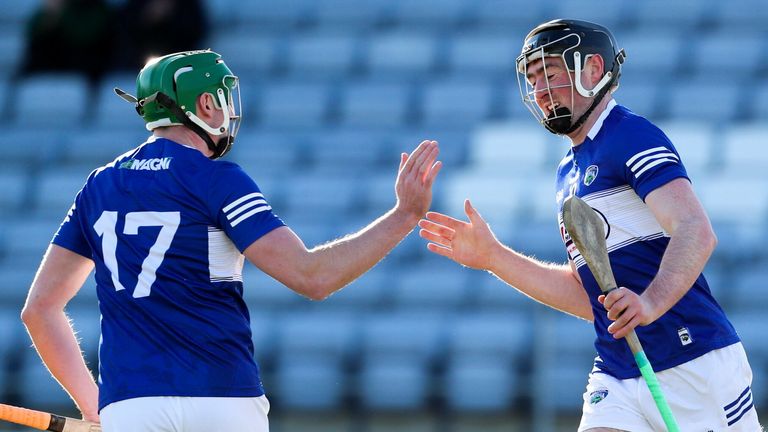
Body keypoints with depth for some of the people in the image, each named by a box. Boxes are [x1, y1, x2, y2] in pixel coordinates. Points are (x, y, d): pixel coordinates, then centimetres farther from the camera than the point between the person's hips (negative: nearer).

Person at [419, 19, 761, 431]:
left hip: (695, 365, -7)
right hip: (616, 379, 7)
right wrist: (492, 257, 15)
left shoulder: (631, 135, -7)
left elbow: (696, 232, -21)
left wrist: (651, 302, -38)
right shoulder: (569, 173, 20)